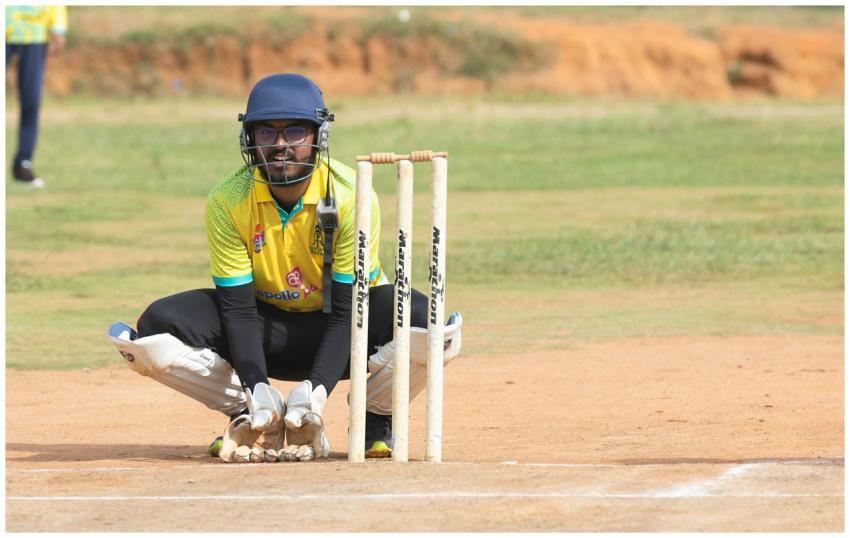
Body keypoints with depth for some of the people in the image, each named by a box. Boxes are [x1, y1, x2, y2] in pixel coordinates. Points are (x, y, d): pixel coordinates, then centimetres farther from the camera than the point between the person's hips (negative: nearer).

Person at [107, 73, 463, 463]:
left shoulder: (352, 197, -22)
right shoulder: (227, 202, -16)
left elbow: (347, 309, -23)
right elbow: (238, 307, -16)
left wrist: (316, 388, -38)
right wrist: (257, 388, -33)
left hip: (338, 334, -2)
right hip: (266, 329, 2)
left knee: (423, 319, -34)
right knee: (158, 326, -23)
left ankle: (375, 421, -4)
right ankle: (257, 417, -3)